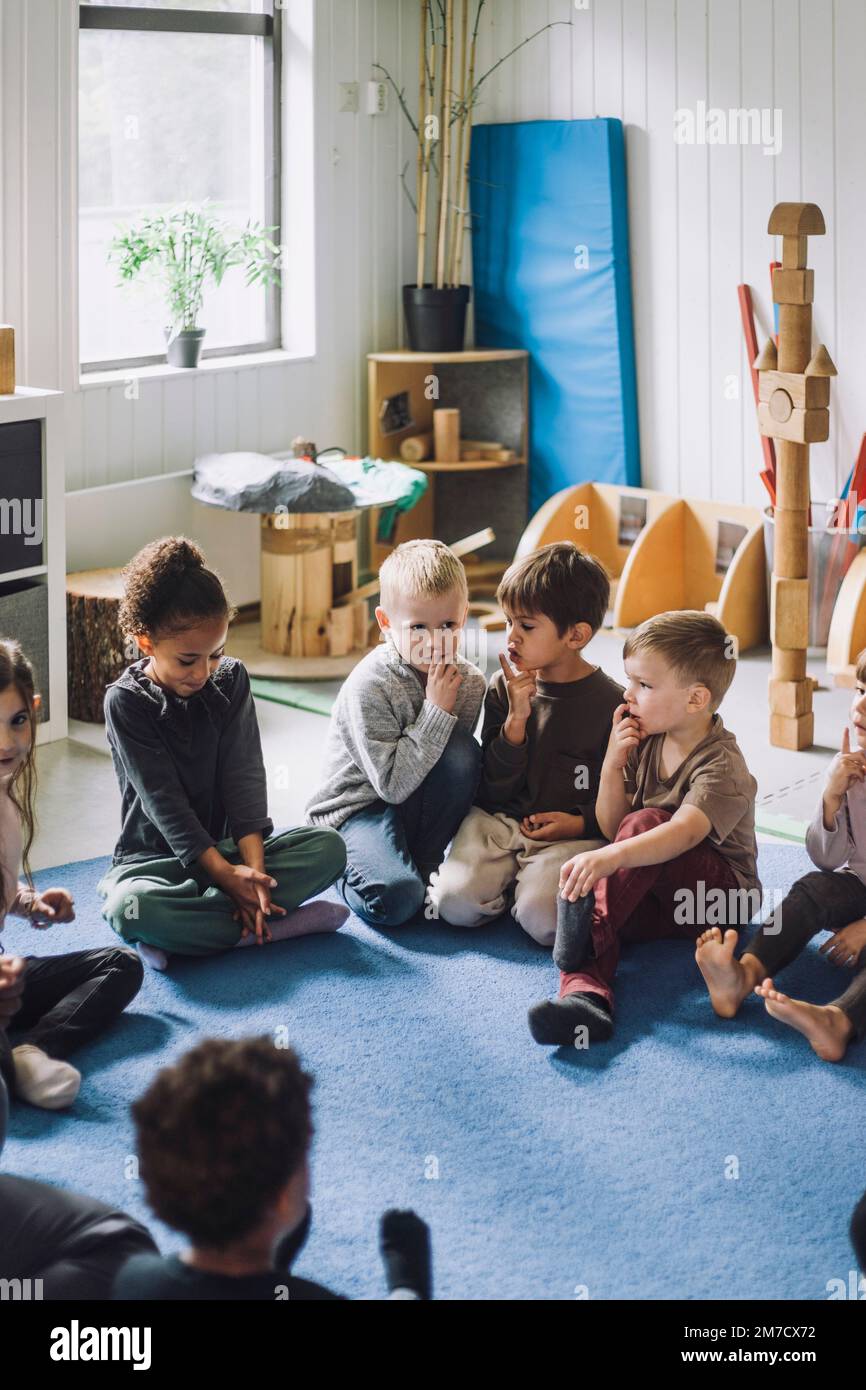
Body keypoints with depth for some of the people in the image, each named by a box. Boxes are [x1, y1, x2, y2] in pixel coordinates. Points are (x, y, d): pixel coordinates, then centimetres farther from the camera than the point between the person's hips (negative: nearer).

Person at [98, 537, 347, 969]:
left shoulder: (230, 679, 1)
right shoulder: (126, 701, -12)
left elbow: (244, 776, -5)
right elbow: (163, 801, -16)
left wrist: (252, 865, -20)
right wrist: (225, 874, -24)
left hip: (229, 847, 5)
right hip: (156, 858, -4)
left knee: (329, 847, -20)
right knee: (129, 908, -39)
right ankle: (274, 926, -30)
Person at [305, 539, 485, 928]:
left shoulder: (469, 681, -4)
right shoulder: (369, 687, -22)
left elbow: (458, 769, 3)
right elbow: (394, 784, -26)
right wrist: (436, 712, -27)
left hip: (417, 804, 5)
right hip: (359, 805, -5)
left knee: (464, 751, -24)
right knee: (395, 898, -31)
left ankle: (425, 862, -5)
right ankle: (346, 864, 6)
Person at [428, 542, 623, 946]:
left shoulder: (609, 702, -5)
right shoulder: (502, 689, 3)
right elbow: (494, 791, -1)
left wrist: (582, 823, -15)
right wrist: (516, 718, -13)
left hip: (572, 834, -3)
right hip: (499, 821, 3)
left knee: (543, 920, -29)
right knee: (456, 904, -22)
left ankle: (534, 881, 4)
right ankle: (509, 879, 7)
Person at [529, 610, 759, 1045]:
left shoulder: (722, 766, -18)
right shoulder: (645, 742, 4)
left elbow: (685, 832, -37)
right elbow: (610, 828, 6)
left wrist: (611, 857, -53)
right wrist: (612, 764, -10)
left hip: (718, 896, -6)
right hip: (654, 898, 6)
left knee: (646, 821, -31)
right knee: (574, 892, -25)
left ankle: (590, 933, -35)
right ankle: (584, 995, -52)